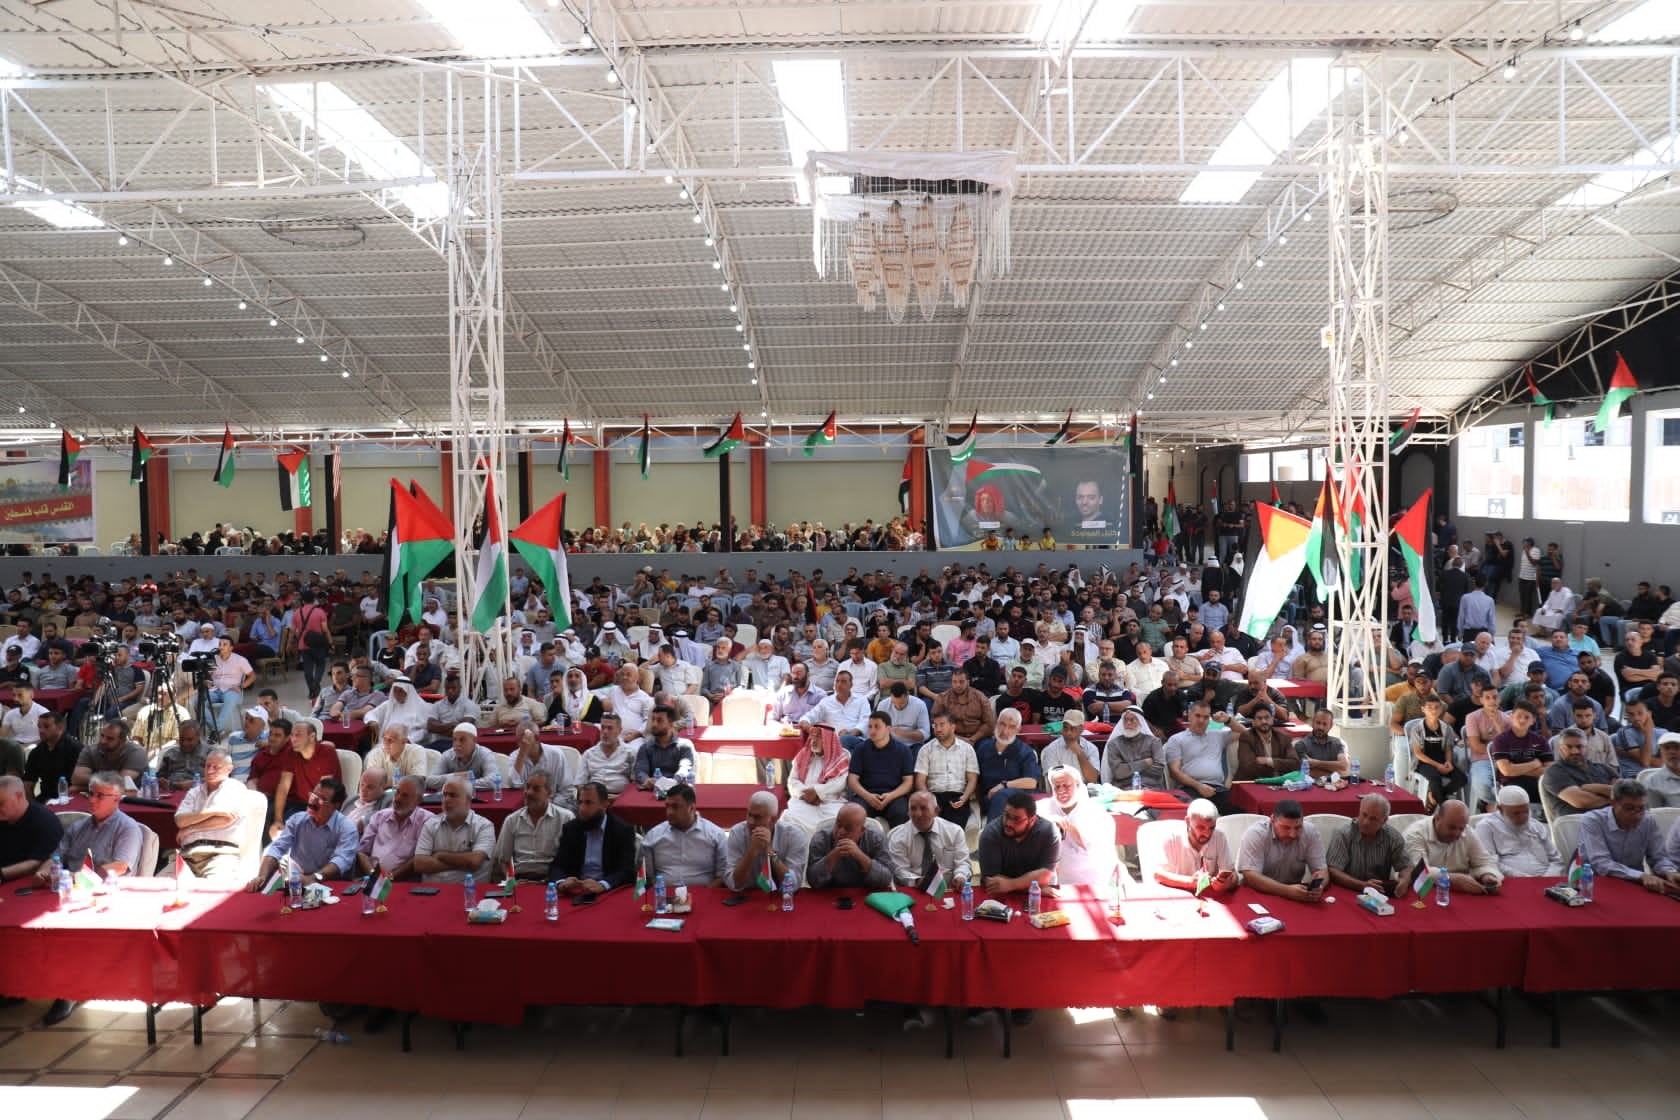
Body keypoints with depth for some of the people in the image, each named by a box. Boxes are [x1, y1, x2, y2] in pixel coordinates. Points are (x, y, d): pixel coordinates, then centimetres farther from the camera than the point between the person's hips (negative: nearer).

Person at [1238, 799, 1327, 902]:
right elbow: (1251, 877, -24)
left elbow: (1321, 871, -8)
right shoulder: (1255, 833, -17)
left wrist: (1318, 887, -31)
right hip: (1257, 895, -3)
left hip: (1296, 899, 3)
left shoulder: (1311, 833, -8)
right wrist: (1288, 891, -37)